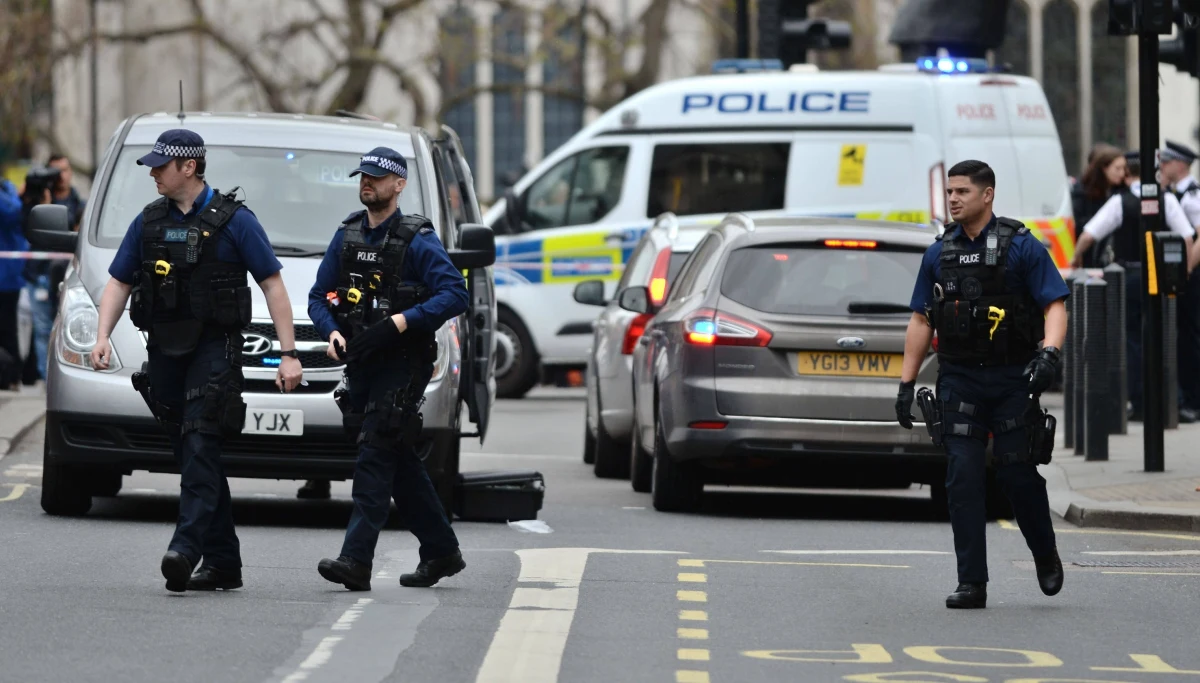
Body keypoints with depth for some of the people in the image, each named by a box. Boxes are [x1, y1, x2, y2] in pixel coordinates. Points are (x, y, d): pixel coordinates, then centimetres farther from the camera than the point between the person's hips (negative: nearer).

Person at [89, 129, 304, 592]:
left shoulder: (233, 220, -2)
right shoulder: (148, 223, 13)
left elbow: (273, 285, -1)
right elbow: (119, 282, 16)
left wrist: (288, 354, -7)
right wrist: (103, 337, -1)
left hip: (214, 349, -6)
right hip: (164, 352, 6)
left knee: (199, 446, -18)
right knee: (191, 454, 7)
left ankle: (187, 548, -27)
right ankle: (222, 563, 12)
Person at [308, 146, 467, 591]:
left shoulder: (418, 241, -8)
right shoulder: (346, 237, 11)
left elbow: (455, 294, -17)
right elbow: (319, 296, 13)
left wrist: (399, 323, -25)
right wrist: (332, 333, -7)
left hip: (402, 366, -7)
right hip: (361, 366, 7)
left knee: (375, 458, -14)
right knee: (399, 463, 12)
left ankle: (357, 561, -20)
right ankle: (441, 551, 23)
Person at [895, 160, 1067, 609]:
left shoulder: (1021, 247, -3)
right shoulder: (939, 255, 10)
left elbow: (1055, 306, -7)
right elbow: (921, 322, 14)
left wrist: (1048, 354, -25)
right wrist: (906, 384, 10)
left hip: (1012, 381, -3)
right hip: (959, 382, 3)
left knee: (1017, 471, -3)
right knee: (963, 479, -4)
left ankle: (1046, 556, 24)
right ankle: (972, 584, -3)